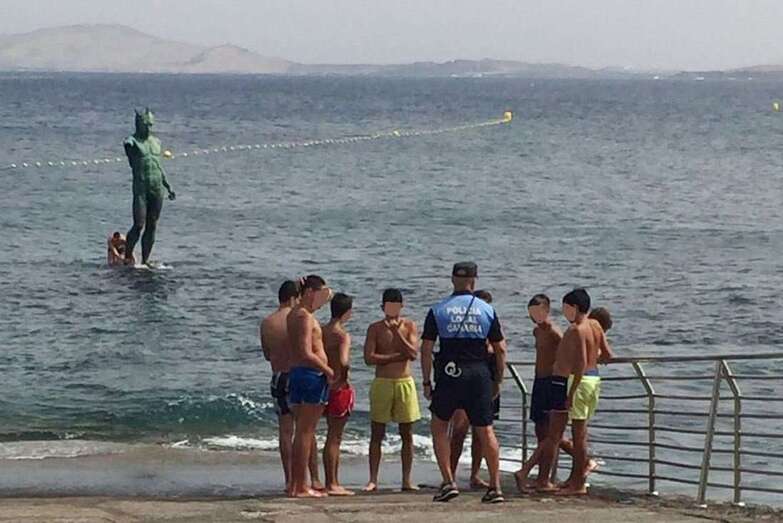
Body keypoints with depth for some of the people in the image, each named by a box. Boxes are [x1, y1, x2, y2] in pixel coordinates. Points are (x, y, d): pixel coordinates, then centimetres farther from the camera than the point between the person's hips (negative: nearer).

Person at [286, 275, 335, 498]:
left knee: (300, 432, 14)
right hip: (311, 375, -10)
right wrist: (328, 370, -12)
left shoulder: (293, 315, 15)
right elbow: (306, 354, -22)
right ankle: (301, 487, -6)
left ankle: (295, 485, 17)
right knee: (305, 432, -7)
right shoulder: (305, 317, -15)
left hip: (295, 373, 10)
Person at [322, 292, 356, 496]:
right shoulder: (342, 335, -16)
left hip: (326, 386, 8)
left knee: (333, 437, 15)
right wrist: (345, 371, -10)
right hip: (340, 387, -8)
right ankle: (332, 484, -1)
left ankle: (333, 482, 20)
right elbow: (343, 361, -29)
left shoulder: (322, 332, 7)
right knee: (334, 437, -4)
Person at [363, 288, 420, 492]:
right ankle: (373, 480, 2)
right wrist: (397, 356, -11)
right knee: (377, 434, -1)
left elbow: (414, 354, -8)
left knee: (407, 434, 2)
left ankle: (407, 480, 6)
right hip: (382, 383, -1)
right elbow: (369, 358, -9)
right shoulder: (375, 328, 2)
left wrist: (397, 333, -15)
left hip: (405, 383, 1)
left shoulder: (409, 326, 5)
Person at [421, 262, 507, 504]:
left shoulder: (438, 311, 2)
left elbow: (426, 348, -1)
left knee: (439, 427, 14)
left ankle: (449, 482, 5)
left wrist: (427, 382, 6)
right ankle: (495, 487, 3)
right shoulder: (487, 310, 4)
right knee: (485, 430, 6)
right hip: (479, 375, 1)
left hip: (449, 375, -1)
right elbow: (500, 349, 5)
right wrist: (498, 381, 13)